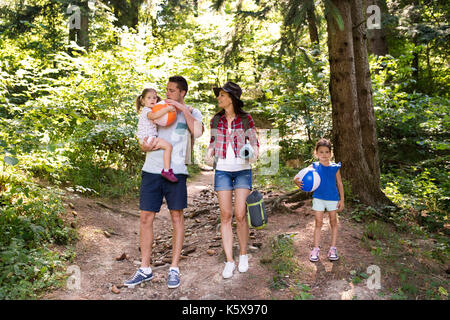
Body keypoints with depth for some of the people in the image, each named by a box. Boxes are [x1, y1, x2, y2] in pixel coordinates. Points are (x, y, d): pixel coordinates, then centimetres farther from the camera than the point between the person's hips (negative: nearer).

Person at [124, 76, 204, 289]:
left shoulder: (193, 113, 9)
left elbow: (198, 132, -14)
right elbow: (144, 139, 18)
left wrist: (183, 108, -10)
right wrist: (144, 146, -5)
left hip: (175, 171, -3)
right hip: (151, 169, 3)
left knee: (177, 218, 3)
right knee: (146, 218, 3)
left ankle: (174, 269, 14)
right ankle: (145, 270, 15)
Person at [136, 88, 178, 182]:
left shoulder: (152, 110, 24)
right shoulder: (146, 110, -10)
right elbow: (153, 116, -32)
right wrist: (167, 109, -31)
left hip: (150, 138, 11)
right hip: (147, 138, -11)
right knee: (168, 146, -22)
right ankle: (166, 170, -28)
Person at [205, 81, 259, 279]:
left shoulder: (246, 119, 0)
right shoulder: (215, 120, 7)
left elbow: (254, 142, 6)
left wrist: (254, 153, -15)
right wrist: (209, 153, -3)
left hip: (243, 170, -2)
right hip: (222, 170, 2)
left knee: (240, 215, -5)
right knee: (225, 215, -1)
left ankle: (243, 255, 18)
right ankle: (229, 261, 7)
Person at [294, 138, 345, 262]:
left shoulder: (335, 167, -4)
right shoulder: (314, 166, -6)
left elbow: (339, 183, 3)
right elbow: (301, 176, -12)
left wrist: (342, 199, 2)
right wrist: (297, 181, -36)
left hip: (333, 198, 1)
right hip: (318, 197, -1)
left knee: (333, 222, 9)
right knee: (318, 223, 4)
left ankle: (333, 248, 20)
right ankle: (316, 249, 12)